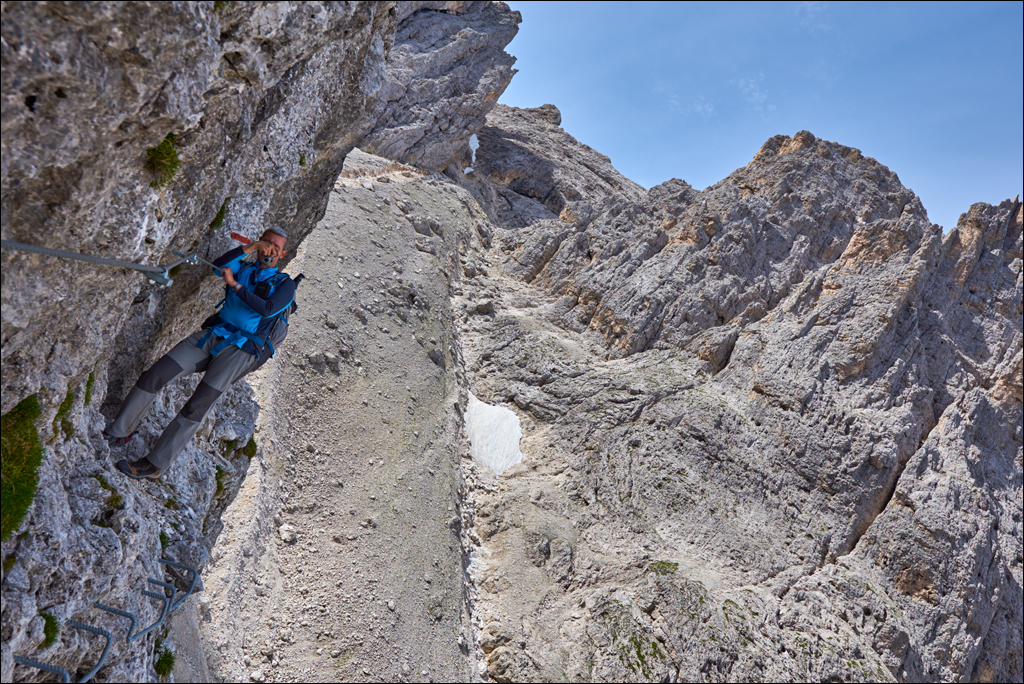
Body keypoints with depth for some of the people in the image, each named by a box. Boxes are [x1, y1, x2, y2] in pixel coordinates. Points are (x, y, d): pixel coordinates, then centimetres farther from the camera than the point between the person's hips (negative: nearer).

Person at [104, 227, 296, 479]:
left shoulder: (285, 284, 6)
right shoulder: (244, 269, 18)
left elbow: (267, 309, -13)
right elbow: (218, 266, -4)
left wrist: (235, 285, -12)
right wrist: (250, 247, -11)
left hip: (243, 348, -4)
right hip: (214, 334, 5)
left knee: (198, 405, -14)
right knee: (154, 375, -8)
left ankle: (155, 464, -4)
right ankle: (118, 432, 7)